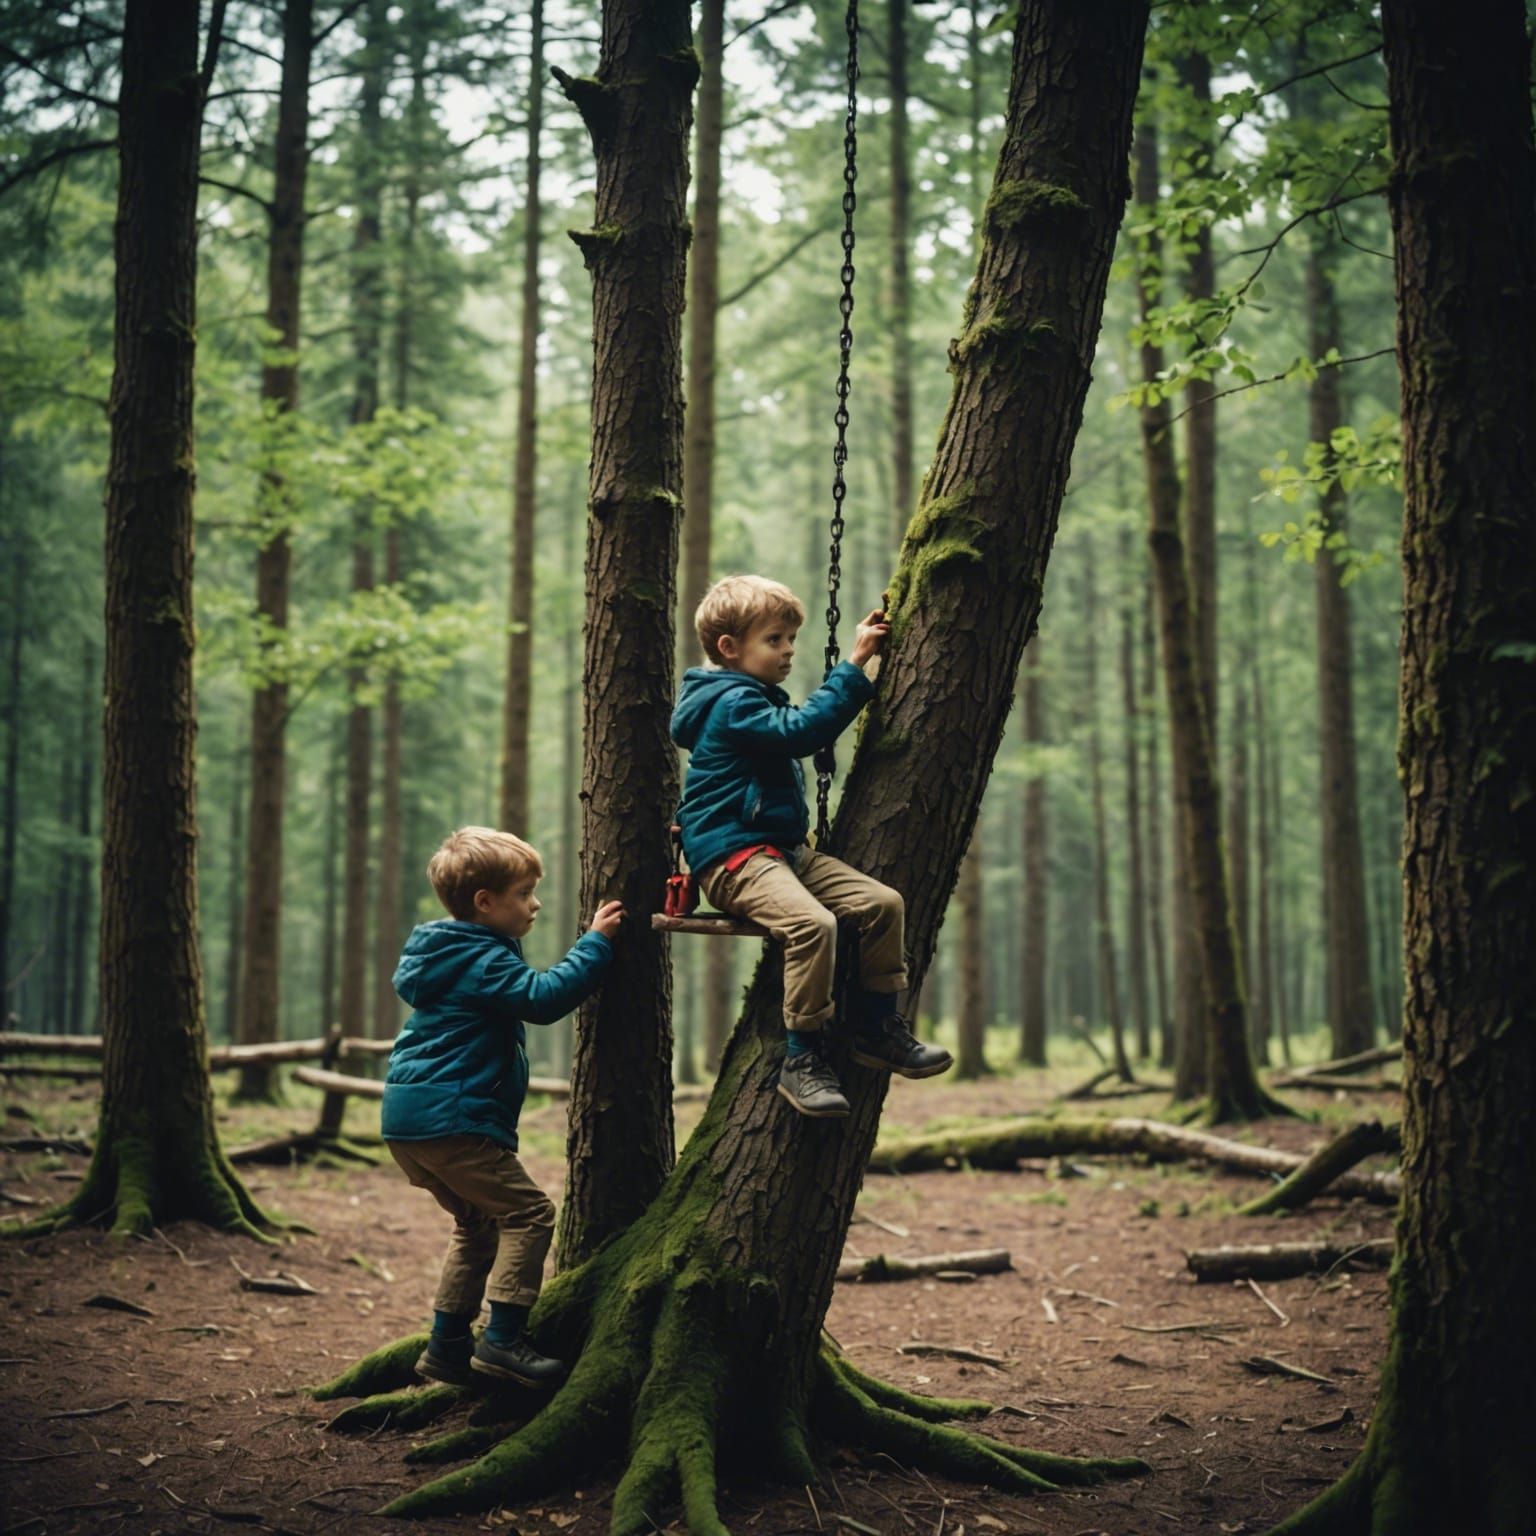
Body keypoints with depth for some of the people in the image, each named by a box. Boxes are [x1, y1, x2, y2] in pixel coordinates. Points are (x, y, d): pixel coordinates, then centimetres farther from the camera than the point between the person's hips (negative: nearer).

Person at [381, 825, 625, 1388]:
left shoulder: (451, 953, 20)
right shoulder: (484, 961, -12)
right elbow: (544, 997, -24)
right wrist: (595, 943, -18)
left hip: (408, 1121, 11)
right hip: (450, 1120, -11)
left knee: (479, 1224, 19)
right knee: (527, 1212, -8)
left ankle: (447, 1345, 21)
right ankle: (503, 1340, -10)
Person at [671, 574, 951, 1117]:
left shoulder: (758, 699, 21)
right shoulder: (731, 704, -12)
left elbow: (816, 722, 35)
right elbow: (801, 730, -25)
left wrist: (859, 669, 25)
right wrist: (853, 666, -20)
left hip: (784, 848, 10)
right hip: (734, 856, -10)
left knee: (882, 902, -4)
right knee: (812, 923, -33)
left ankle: (876, 1027, 6)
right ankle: (800, 1060, -24)